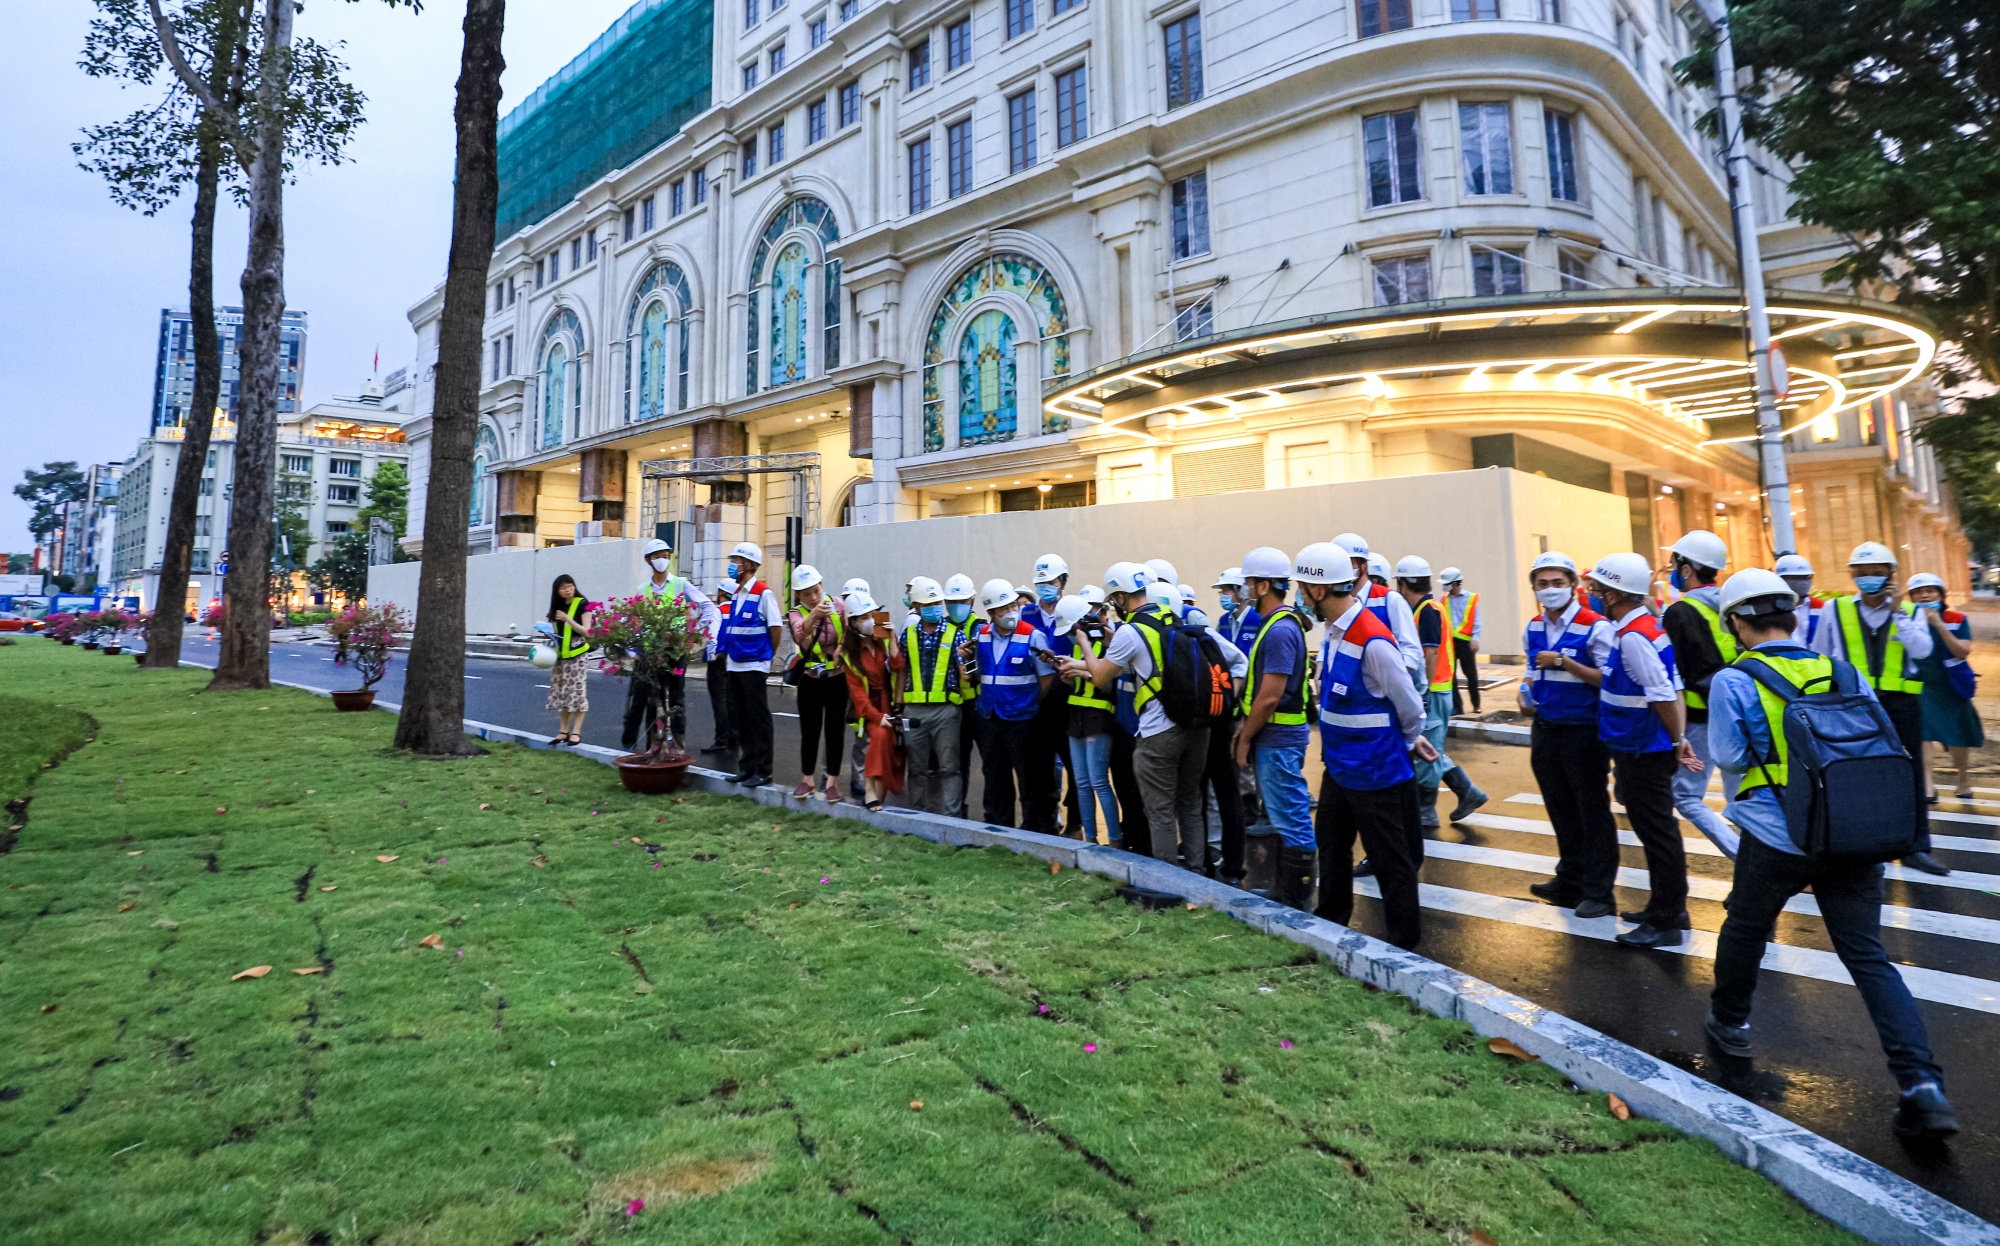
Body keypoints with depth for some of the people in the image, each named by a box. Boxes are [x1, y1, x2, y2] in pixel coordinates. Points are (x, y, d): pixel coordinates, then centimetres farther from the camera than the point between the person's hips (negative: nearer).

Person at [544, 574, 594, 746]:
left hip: (577, 655, -6)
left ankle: (576, 732, -3)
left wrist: (568, 619, -20)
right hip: (560, 656, 6)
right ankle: (563, 731, 12)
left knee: (577, 692, -7)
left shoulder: (582, 605, -5)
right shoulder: (557, 607, 13)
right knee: (562, 693, 7)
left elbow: (587, 632, -12)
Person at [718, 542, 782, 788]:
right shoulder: (737, 594, 12)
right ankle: (746, 767, 22)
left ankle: (763, 771, 5)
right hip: (734, 665, 8)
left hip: (754, 666, -8)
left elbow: (776, 626, -12)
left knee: (758, 719, -1)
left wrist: (767, 655, -3)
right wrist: (727, 655, 14)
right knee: (740, 719, 13)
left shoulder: (763, 592, -12)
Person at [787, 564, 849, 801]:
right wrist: (815, 614, -50)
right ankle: (808, 779, 23)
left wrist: (841, 648, -17)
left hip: (837, 679, 0)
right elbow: (800, 634, -32)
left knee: (834, 730, 4)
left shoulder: (837, 605, -5)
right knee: (809, 731, 8)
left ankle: (832, 781, 14)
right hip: (810, 681, 0)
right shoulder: (796, 613, -9)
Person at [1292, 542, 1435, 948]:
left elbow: (1410, 708, -16)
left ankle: (1404, 942, 24)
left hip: (1375, 773, -9)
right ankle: (1330, 921, 42)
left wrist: (1411, 742, 3)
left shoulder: (1373, 642, -27)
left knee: (1390, 861, 7)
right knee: (1331, 845, 23)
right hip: (1339, 766, 9)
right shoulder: (1333, 631, 0)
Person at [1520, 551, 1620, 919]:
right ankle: (1570, 881, 30)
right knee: (1561, 811, 16)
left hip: (1583, 733, -6)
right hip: (1546, 730, 7)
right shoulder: (1534, 629, 7)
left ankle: (1598, 892, 16)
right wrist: (1528, 690, 0)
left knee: (1593, 812, 5)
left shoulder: (1595, 626, -13)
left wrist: (1564, 662, -24)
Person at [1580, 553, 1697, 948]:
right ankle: (1664, 908, 32)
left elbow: (1664, 696, -23)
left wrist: (1677, 741, -16)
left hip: (1644, 752, -10)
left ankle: (1667, 923, 10)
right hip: (1639, 749, 10)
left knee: (1658, 833, 0)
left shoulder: (1633, 636, -22)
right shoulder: (1645, 626, 10)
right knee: (1653, 830, 19)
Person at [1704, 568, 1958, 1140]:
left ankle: (1729, 1022, 37)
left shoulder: (1732, 682, -9)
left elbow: (1729, 762, -4)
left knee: (1744, 930, 19)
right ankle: (1923, 1086, 0)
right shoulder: (1843, 672, 6)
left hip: (1776, 840, -4)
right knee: (1869, 957, 8)